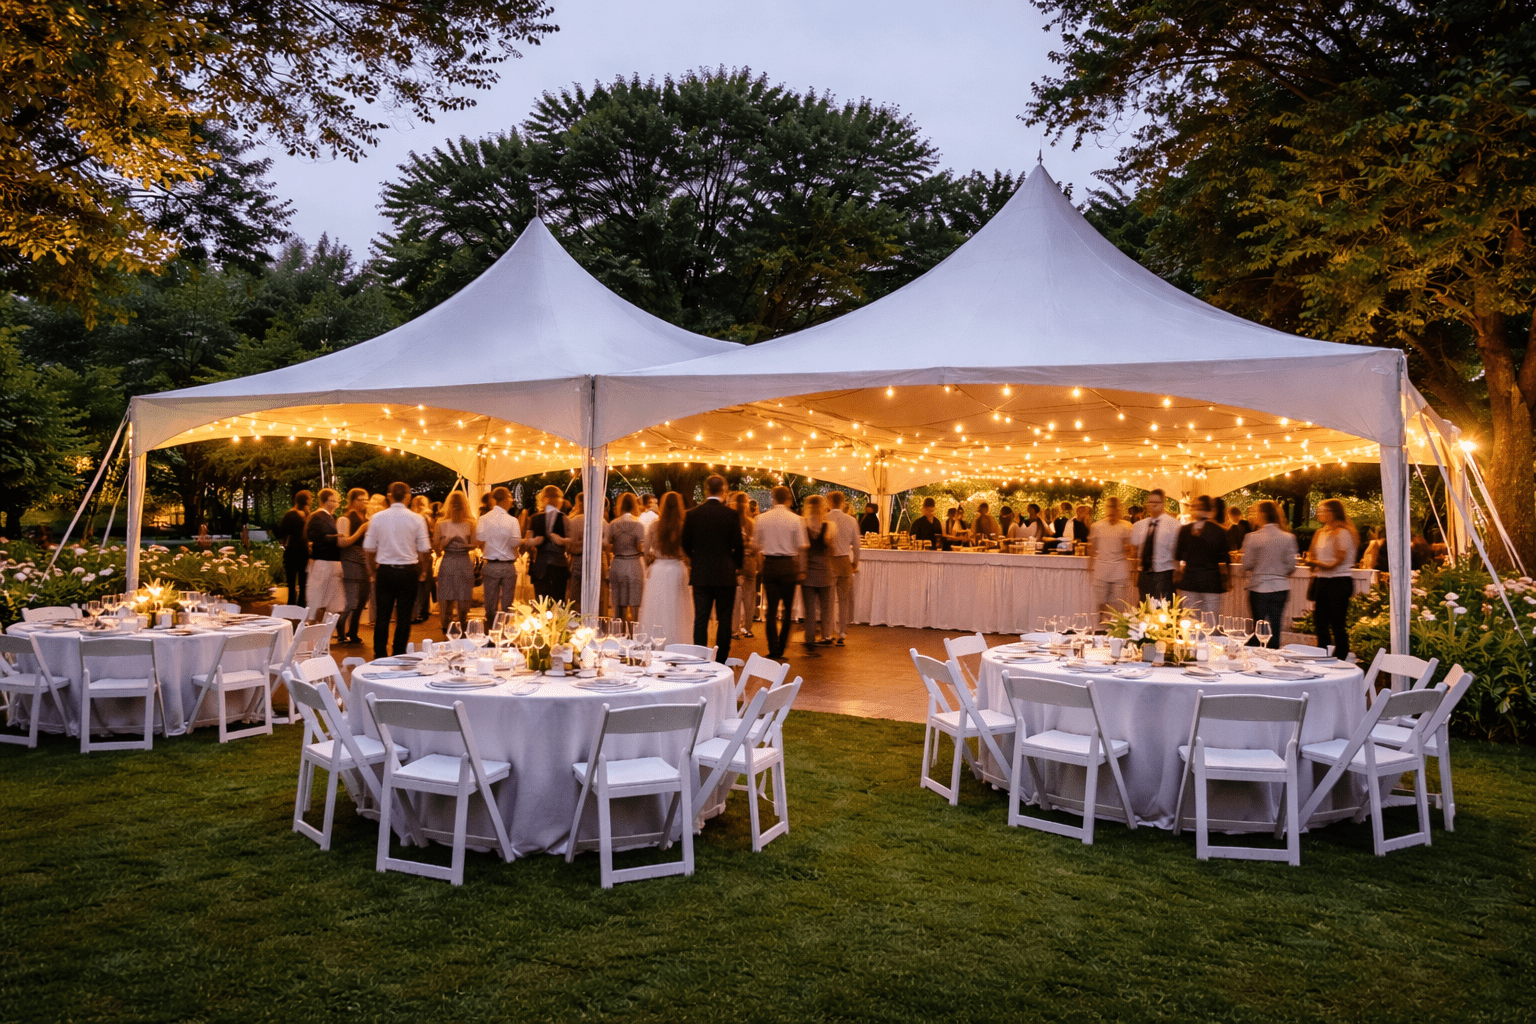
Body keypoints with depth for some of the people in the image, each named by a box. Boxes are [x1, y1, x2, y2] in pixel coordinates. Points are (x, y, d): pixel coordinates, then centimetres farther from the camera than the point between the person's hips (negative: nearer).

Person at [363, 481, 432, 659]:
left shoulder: (377, 518, -1)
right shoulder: (416, 519, -5)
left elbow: (369, 548, 2)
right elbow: (425, 549, -3)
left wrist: (374, 570, 14)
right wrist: (423, 570, 10)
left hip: (385, 571, 1)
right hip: (408, 571, -1)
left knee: (383, 615, 9)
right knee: (404, 616, 5)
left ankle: (380, 655, 12)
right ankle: (399, 655, 8)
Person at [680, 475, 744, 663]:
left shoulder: (692, 514, -1)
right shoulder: (731, 514, -9)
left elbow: (685, 543, 5)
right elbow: (738, 545, -7)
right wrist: (737, 565, 11)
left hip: (700, 574, 2)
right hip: (725, 574, -2)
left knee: (701, 618, 7)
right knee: (724, 619, 5)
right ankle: (720, 662, 6)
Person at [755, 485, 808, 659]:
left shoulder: (762, 518, 1)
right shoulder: (795, 519, -5)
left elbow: (756, 544, 7)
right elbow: (801, 547, -5)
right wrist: (801, 570, 3)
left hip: (769, 564, 1)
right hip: (788, 565, -1)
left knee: (771, 609, 5)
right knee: (787, 608, 12)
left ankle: (773, 650, 2)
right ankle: (781, 648, 13)